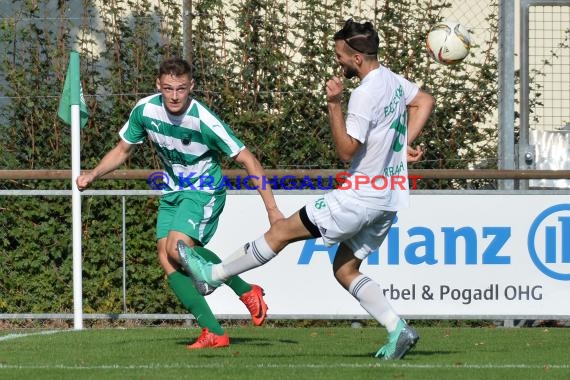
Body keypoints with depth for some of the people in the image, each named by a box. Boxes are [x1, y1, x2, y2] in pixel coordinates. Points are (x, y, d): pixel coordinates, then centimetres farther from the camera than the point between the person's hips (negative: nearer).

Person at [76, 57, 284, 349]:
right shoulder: (145, 110, -11)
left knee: (178, 247, -28)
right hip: (172, 192, 6)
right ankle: (213, 332, -7)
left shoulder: (204, 121, -26)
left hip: (204, 190, -6)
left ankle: (245, 290, -7)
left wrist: (272, 209, -21)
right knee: (167, 261, -8)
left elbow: (248, 160, -20)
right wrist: (92, 175, -6)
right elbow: (123, 149, 8)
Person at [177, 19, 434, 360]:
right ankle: (398, 329, 1)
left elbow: (347, 151, -21)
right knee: (345, 270, 14)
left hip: (358, 200, -9)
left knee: (282, 231, 3)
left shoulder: (366, 94, -21)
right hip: (387, 201, 9)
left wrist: (334, 104, -22)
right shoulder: (393, 81, 9)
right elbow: (426, 101, 28)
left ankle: (213, 274, 14)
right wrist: (406, 144, 21)